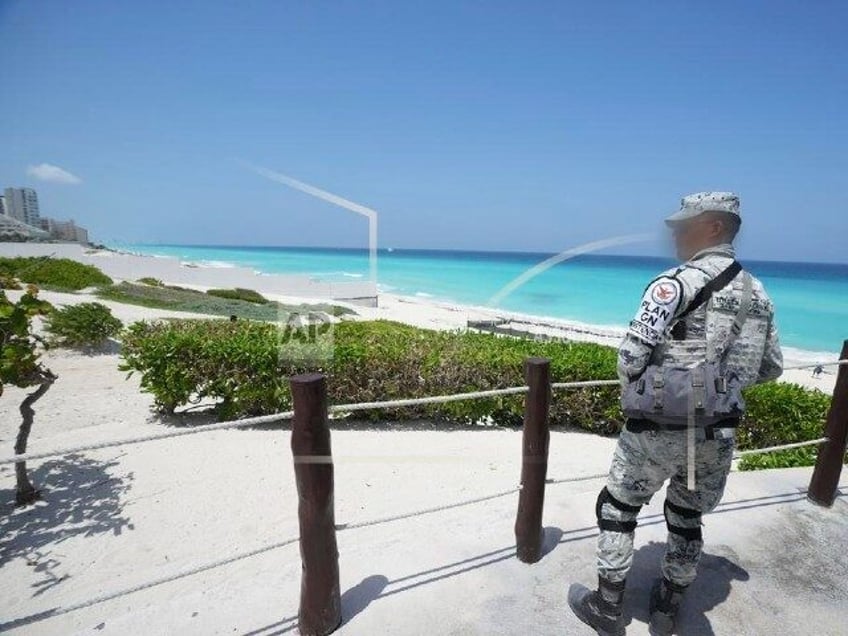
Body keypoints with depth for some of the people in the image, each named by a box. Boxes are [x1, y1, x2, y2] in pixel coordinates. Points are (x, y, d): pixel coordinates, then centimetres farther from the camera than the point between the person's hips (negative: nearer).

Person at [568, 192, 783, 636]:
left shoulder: (677, 283, -16)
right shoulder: (757, 294, 7)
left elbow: (631, 355, -22)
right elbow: (770, 368, 14)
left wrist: (635, 392, -1)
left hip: (659, 429, -6)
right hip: (718, 432, 7)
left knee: (617, 508, 12)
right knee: (686, 517, 23)